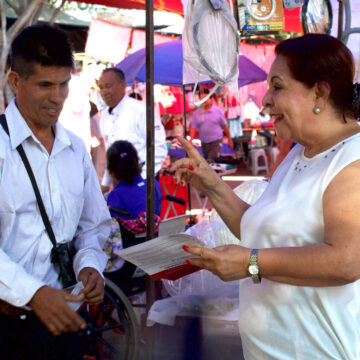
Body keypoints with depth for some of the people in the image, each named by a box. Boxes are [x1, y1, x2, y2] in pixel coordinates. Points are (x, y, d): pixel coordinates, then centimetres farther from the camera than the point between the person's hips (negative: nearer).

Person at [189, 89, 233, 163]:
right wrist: (190, 140, -12)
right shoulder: (196, 113, 5)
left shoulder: (218, 111, 1)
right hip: (204, 143, 4)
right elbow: (193, 128, 3)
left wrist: (229, 139, 10)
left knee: (210, 161, -19)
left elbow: (224, 126, 7)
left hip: (216, 141, -4)